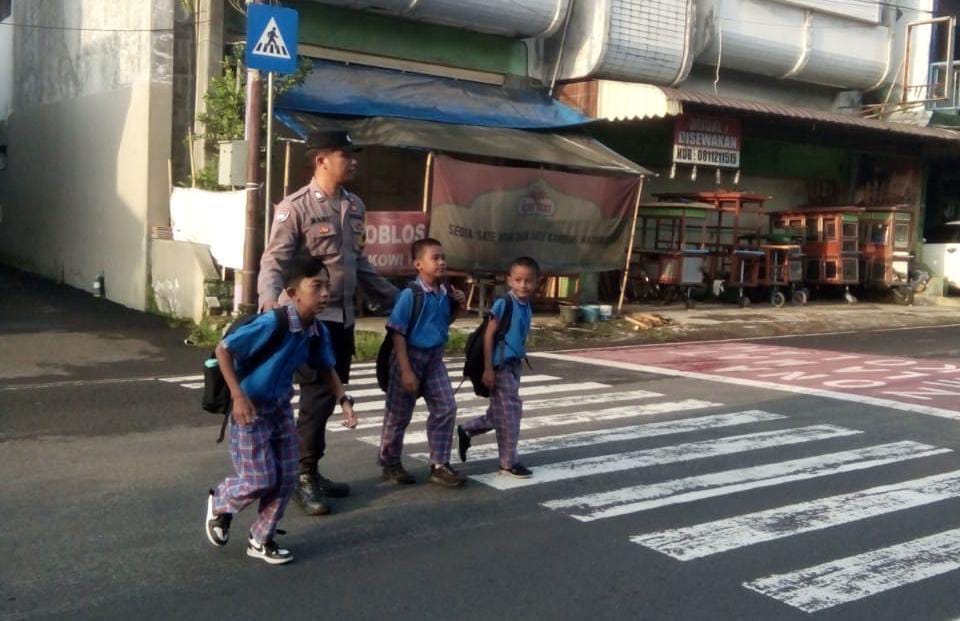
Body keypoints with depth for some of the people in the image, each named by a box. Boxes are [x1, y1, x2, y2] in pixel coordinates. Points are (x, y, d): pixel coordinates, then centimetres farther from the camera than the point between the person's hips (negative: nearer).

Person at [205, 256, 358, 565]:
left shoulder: (318, 331, -7)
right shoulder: (271, 324, -28)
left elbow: (326, 368, 12)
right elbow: (223, 349, -21)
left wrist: (344, 400, -1)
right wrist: (238, 396, -25)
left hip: (281, 409, 7)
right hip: (250, 409, -7)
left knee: (286, 478, 6)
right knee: (261, 480, -3)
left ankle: (261, 540, 25)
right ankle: (220, 503, 29)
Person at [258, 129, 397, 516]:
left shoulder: (354, 206, 10)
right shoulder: (296, 207, -12)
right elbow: (274, 262, -18)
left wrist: (393, 298, 21)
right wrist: (270, 302, -36)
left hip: (344, 316, 7)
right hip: (313, 318, -7)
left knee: (329, 397, 12)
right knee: (316, 397, -4)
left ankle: (312, 471, 25)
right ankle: (303, 477, 10)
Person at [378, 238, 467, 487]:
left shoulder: (445, 293, 0)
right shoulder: (410, 294, -20)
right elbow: (397, 333, -19)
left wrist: (457, 306, -2)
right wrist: (406, 370, -21)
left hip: (434, 359, 6)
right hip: (410, 357, -6)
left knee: (446, 408, 3)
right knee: (399, 415, 7)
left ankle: (439, 465, 12)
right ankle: (390, 464, 26)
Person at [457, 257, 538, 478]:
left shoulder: (527, 308, 8)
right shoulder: (503, 304, -14)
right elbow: (488, 335, -15)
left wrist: (518, 362, 18)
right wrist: (488, 368, -18)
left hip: (514, 366, 8)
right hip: (500, 366, -8)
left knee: (499, 414, 15)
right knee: (509, 413, -2)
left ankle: (465, 431, 35)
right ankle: (508, 463, 10)